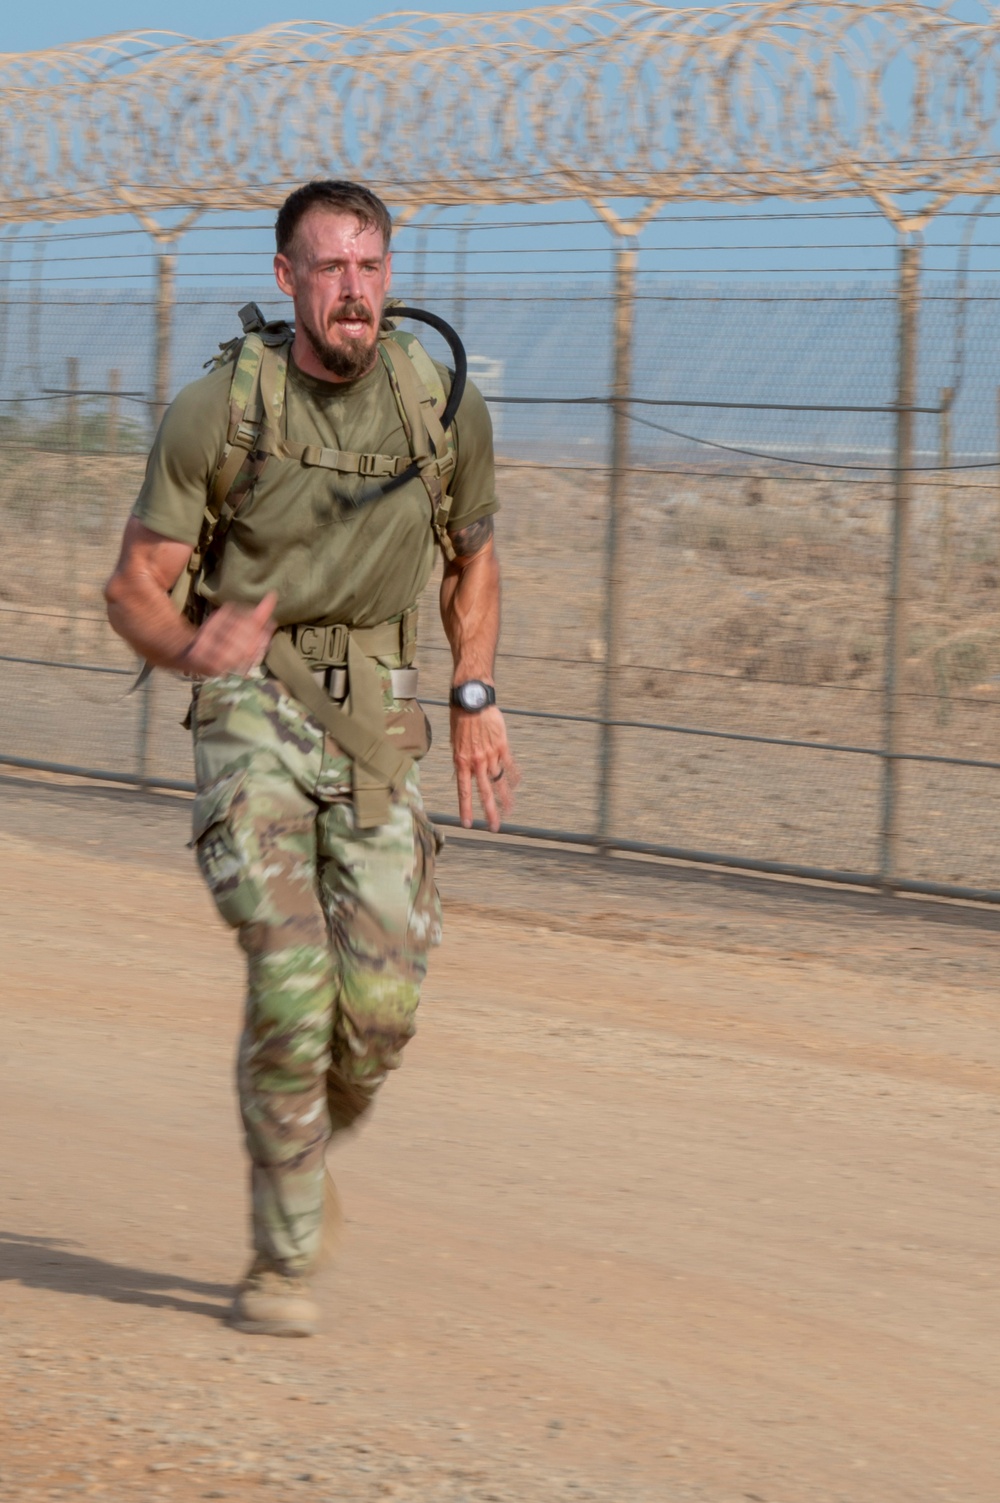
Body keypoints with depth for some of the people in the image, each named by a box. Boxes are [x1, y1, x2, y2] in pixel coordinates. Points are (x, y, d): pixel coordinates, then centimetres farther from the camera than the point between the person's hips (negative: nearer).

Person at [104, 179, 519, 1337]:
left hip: (376, 717, 3)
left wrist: (475, 698, 10)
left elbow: (472, 558, 18)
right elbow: (135, 586, -8)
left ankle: (306, 1147, 29)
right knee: (293, 973, -16)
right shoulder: (216, 411, -10)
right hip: (252, 707, -3)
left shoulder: (445, 408, -1)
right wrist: (189, 649, -30)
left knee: (383, 999, -5)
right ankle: (283, 1262, -3)